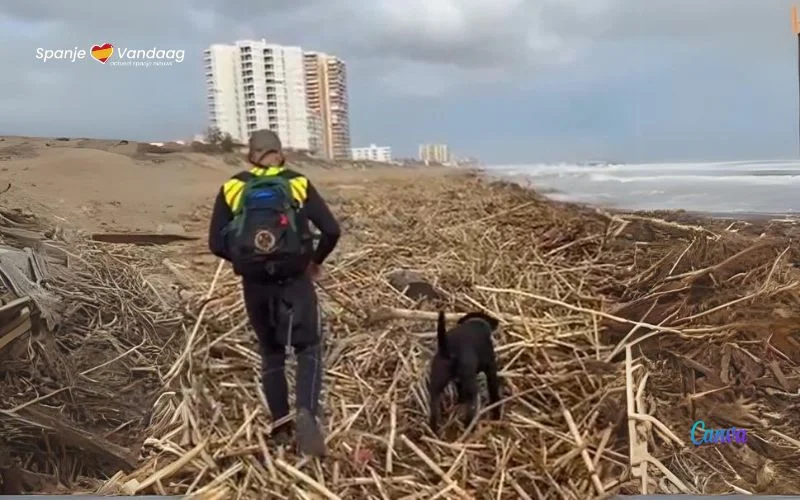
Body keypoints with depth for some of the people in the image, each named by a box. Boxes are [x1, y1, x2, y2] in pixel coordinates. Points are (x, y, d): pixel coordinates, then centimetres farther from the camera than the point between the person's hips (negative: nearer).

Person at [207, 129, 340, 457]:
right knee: (309, 348, 9)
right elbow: (331, 230, -3)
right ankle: (306, 413, -15)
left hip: (254, 283, 2)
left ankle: (280, 427, 23)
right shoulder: (298, 184, 3)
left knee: (271, 353, 18)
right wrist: (316, 261, 13)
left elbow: (216, 243, 1)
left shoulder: (232, 188, 5)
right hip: (295, 279, -2)